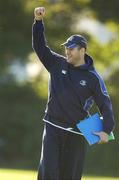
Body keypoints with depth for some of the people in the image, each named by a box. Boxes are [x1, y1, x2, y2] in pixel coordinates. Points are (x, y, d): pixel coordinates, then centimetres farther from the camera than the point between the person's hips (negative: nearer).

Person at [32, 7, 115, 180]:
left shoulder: (93, 77, -4)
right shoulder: (57, 63, 4)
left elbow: (105, 104, -5)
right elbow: (39, 46, 1)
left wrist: (106, 130, -17)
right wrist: (38, 22, -12)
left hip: (76, 131, -1)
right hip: (53, 127, 1)